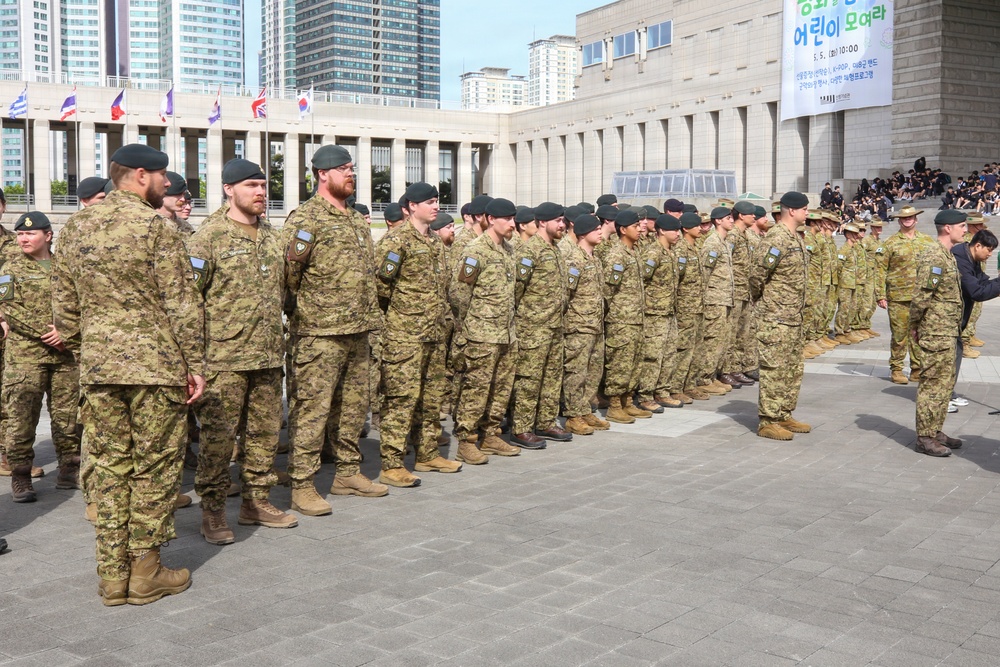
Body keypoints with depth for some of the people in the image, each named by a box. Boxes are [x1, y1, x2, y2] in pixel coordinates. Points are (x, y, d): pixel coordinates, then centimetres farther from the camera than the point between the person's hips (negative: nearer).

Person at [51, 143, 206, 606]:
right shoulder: (156, 226, -8)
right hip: (156, 364, -5)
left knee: (110, 466, 11)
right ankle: (145, 573, 12)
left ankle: (112, 575, 16)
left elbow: (64, 303, 13)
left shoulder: (75, 227, 10)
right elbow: (181, 303, -11)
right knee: (154, 467, 5)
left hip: (97, 364, 6)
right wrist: (195, 364, -6)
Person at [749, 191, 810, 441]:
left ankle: (784, 416, 25)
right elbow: (757, 273, -22)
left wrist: (798, 309, 17)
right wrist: (760, 297, -7)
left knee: (793, 369, 15)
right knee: (773, 370, -4)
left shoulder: (795, 238, 14)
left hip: (794, 317, 10)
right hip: (776, 317, -10)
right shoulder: (777, 238, -18)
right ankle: (767, 422, 2)